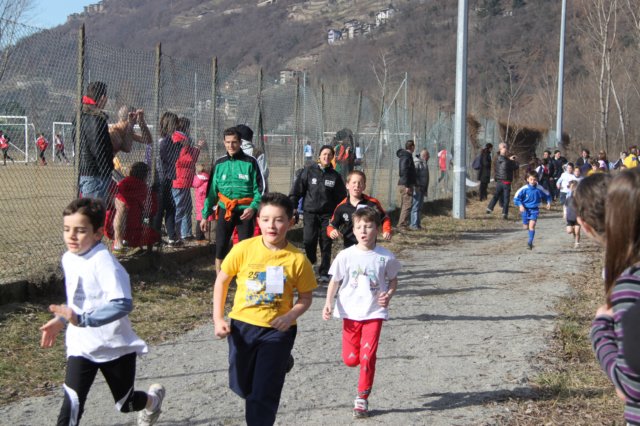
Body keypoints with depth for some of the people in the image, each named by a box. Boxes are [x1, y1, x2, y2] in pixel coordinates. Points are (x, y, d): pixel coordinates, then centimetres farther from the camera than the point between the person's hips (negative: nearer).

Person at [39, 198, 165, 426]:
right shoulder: (68, 258, 0)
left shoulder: (103, 261, -25)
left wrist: (81, 319, -43)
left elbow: (123, 304, -36)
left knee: (125, 404, 16)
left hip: (116, 347, -5)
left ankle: (152, 399, 51)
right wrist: (61, 320, 5)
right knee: (71, 405, -12)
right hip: (81, 347, 5)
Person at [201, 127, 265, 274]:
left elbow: (260, 188, -3)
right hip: (225, 211, 3)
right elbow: (212, 190, 11)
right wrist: (205, 215, 9)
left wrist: (253, 207, -20)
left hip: (245, 211, -2)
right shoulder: (219, 163, 6)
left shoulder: (250, 162, -3)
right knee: (220, 249, 3)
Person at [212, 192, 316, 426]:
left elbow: (305, 298, -2)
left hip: (277, 330, -3)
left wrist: (291, 316, -22)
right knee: (241, 386, 21)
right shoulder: (243, 249, -12)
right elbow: (222, 281, 1)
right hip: (242, 325, 3)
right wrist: (218, 319, -5)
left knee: (262, 395, -5)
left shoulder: (297, 259, -13)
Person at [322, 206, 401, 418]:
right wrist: (329, 303, -10)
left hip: (374, 313, -1)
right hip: (350, 313, 1)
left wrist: (388, 295, -9)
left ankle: (362, 399, 7)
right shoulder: (346, 255, -5)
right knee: (350, 359, 2)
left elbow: (393, 280, 10)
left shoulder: (385, 257, -5)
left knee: (368, 356, -8)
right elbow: (335, 281, 3)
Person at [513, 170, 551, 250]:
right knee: (526, 227, 10)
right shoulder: (524, 189, -13)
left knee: (532, 225, -15)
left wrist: (548, 202, -2)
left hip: (534, 210, -1)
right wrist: (520, 205, -20)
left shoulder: (539, 189, -8)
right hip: (525, 209, 1)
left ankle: (530, 242, -10)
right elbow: (516, 197, -8)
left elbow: (547, 195, 10)